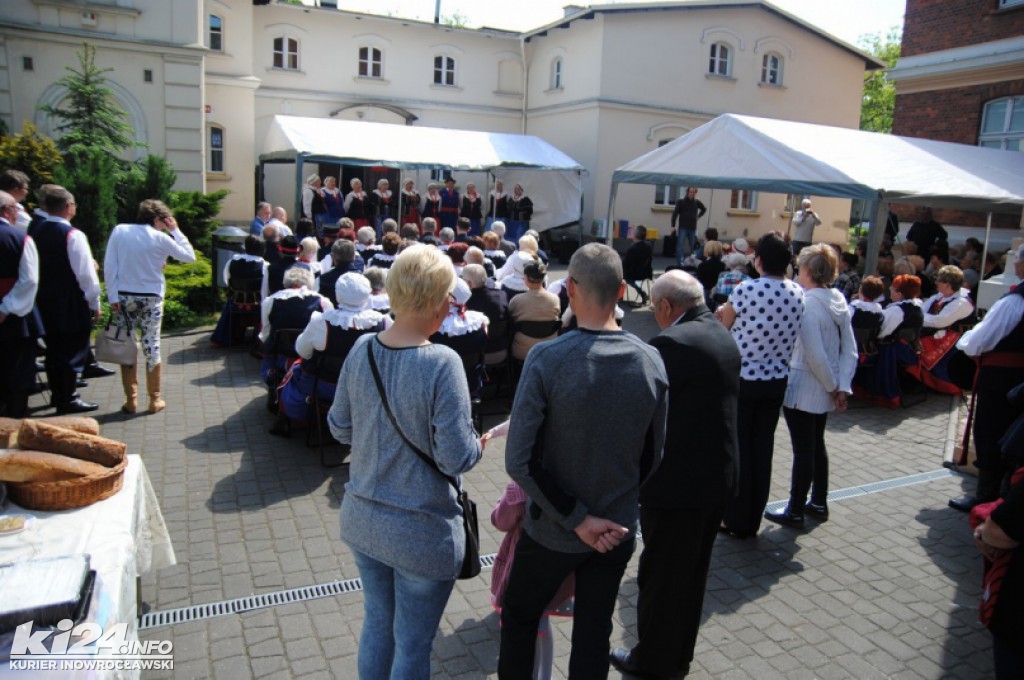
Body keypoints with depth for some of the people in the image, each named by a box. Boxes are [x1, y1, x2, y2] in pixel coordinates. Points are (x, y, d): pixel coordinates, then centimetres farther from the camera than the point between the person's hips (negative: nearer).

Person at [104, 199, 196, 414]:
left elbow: (109, 266, -3)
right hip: (151, 299, -2)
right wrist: (175, 231, 6)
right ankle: (155, 400, 11)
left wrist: (112, 296, -1)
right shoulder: (160, 238, -7)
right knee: (151, 347, 6)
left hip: (123, 297, 2)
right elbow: (189, 256, 3)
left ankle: (131, 400, 13)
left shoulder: (119, 231, 0)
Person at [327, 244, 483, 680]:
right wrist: (479, 442, -2)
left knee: (376, 624, 26)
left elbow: (339, 428, 4)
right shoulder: (442, 363, -24)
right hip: (420, 531, -6)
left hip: (362, 518, 6)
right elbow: (457, 459, -22)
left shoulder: (362, 350, -7)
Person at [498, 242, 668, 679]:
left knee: (519, 618, 22)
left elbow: (519, 461, -23)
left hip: (551, 530, -3)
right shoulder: (651, 361, -10)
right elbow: (652, 455, 1)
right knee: (594, 633, 21)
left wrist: (578, 518, -14)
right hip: (618, 531, 3)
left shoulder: (547, 359, -22)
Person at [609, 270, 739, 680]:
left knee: (661, 575, 10)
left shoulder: (672, 343, -21)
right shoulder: (723, 337, 7)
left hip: (677, 481, -9)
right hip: (718, 476, 9)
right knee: (692, 573, 22)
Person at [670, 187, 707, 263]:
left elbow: (704, 209, 25)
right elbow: (675, 213, -9)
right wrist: (673, 226, -14)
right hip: (683, 228, -4)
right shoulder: (681, 201, -6)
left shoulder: (697, 202, 5)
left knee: (692, 247, 9)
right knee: (680, 246, -11)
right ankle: (679, 264, -12)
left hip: (693, 228, 4)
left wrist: (698, 216, 11)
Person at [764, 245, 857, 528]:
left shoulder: (807, 304, -21)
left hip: (803, 390, -8)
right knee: (817, 445, 21)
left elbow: (815, 355, -24)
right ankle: (818, 503, 33)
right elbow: (850, 350, 2)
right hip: (824, 390, 8)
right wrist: (842, 386, -1)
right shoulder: (839, 302, 3)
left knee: (803, 451, 2)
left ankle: (795, 511, 15)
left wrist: (832, 386, -11)